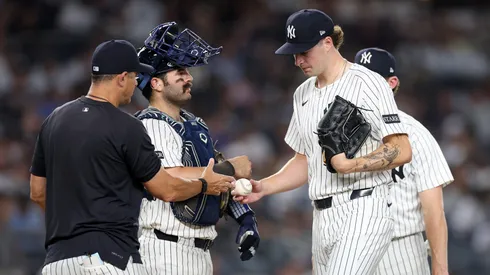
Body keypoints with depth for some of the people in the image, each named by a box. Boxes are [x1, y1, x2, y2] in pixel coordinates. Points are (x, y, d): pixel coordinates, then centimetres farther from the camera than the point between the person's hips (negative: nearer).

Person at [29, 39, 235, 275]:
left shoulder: (53, 121, 11)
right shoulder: (126, 128, -8)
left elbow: (38, 192, 19)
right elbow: (167, 191, -1)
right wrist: (204, 184, 18)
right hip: (110, 255, -6)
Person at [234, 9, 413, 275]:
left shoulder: (368, 83, -6)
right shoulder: (303, 94, 18)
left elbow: (402, 151, -11)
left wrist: (350, 165, -22)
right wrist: (263, 187, 10)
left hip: (362, 213, -8)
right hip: (322, 219, 8)